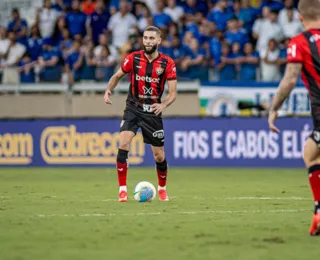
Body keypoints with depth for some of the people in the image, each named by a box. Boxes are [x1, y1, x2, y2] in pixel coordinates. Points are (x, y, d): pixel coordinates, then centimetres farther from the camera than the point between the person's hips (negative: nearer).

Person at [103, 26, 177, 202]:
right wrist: (108, 91, -8)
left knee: (159, 155, 4)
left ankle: (162, 188, 33)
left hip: (153, 111, 0)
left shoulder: (167, 63, -8)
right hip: (133, 108, 0)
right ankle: (122, 190, -16)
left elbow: (172, 93, -8)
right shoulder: (133, 58, -5)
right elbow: (117, 76, 10)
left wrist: (163, 105, -28)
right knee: (124, 143, -22)